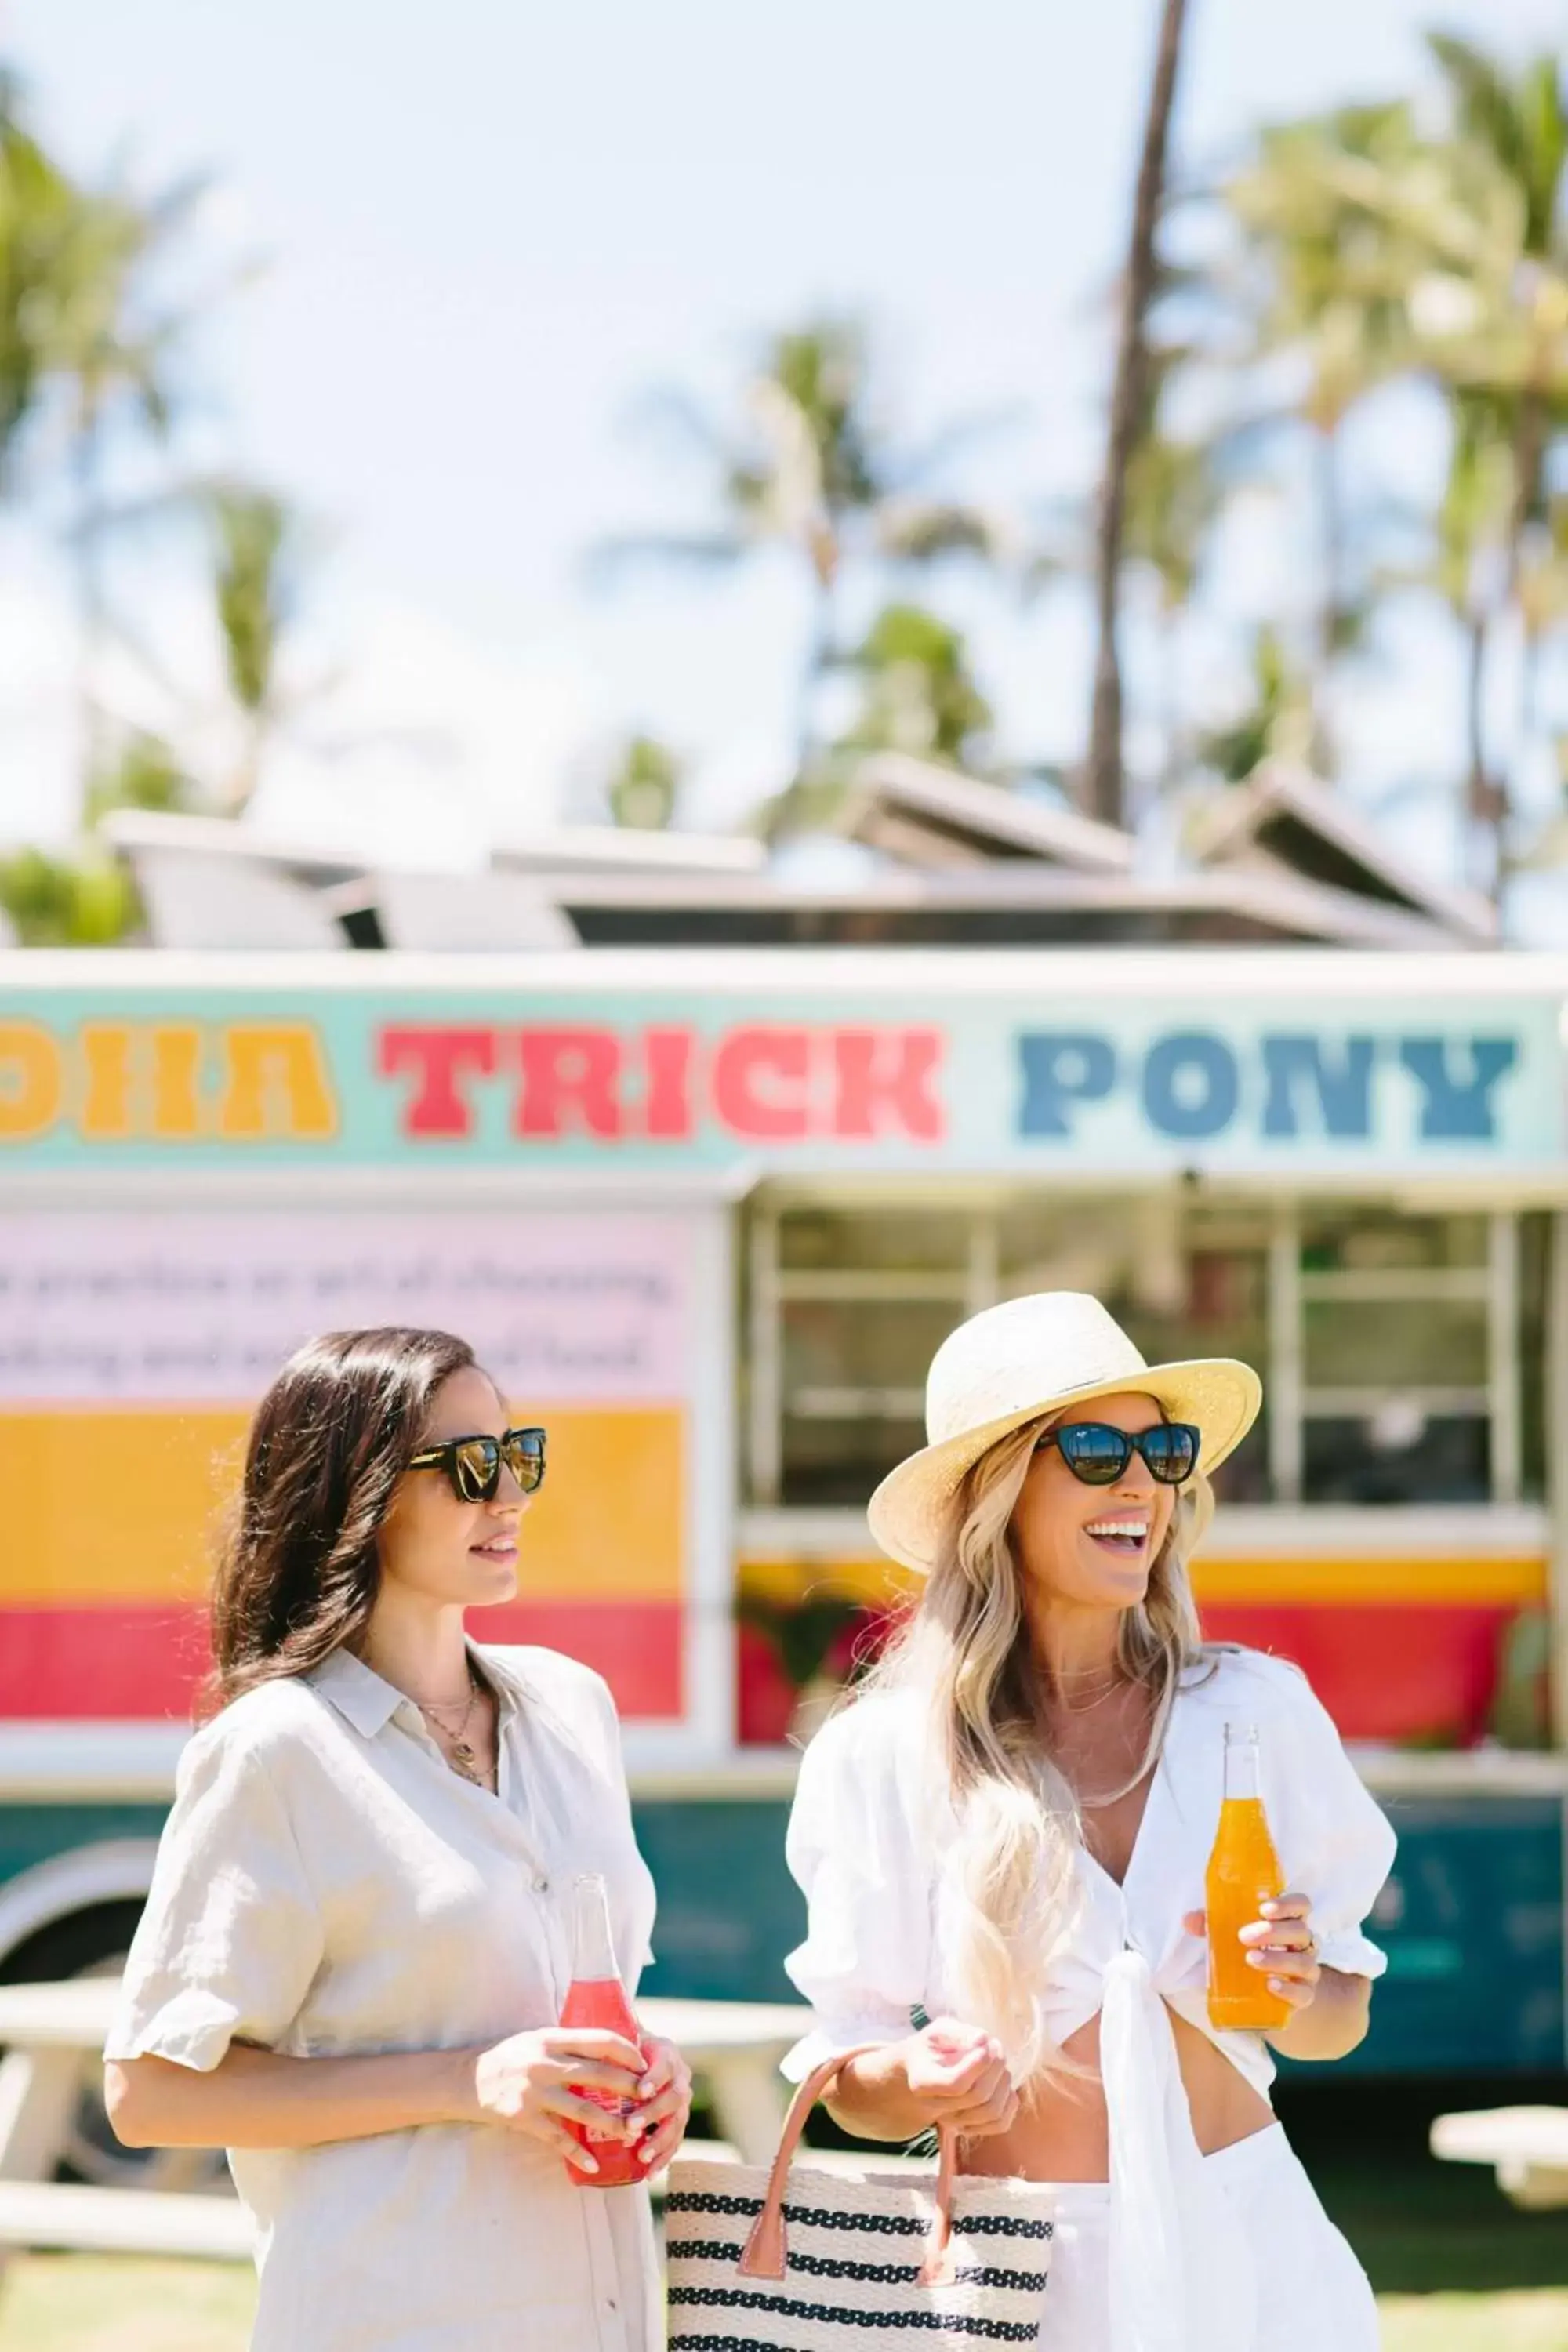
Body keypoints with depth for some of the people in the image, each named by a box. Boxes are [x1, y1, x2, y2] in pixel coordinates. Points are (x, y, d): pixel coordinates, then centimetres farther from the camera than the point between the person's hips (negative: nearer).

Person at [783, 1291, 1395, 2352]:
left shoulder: (1256, 1711, -1)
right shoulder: (885, 1754, -6)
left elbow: (1340, 2021, 8)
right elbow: (851, 2081, -1)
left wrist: (1301, 1991, -13)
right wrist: (916, 2083, -23)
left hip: (1245, 2242, 2)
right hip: (1022, 2265, -2)